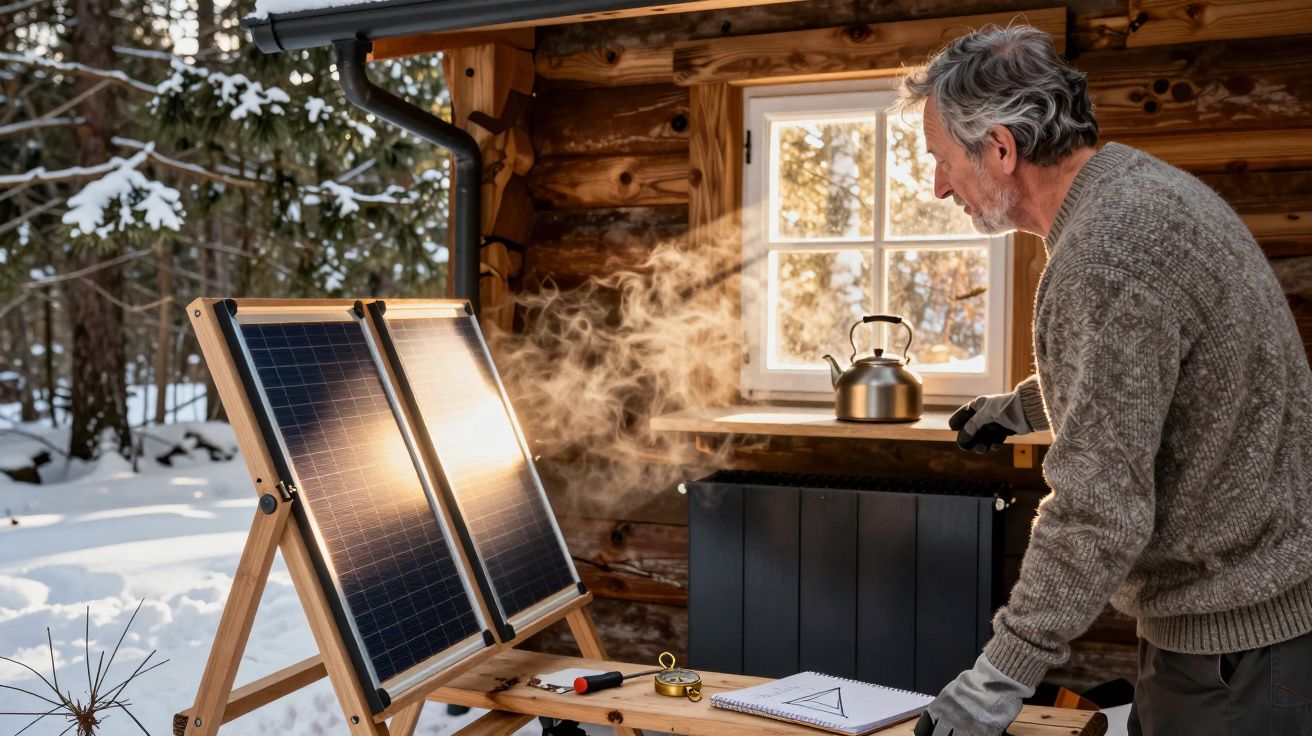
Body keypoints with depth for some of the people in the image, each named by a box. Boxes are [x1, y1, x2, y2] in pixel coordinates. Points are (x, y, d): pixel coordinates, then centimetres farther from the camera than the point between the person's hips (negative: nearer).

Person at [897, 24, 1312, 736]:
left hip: (1238, 641, -10)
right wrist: (1022, 405, 40)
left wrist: (1000, 677, -21)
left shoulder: (1107, 256, -27)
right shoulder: (1144, 185, 6)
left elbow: (1101, 511, -28)